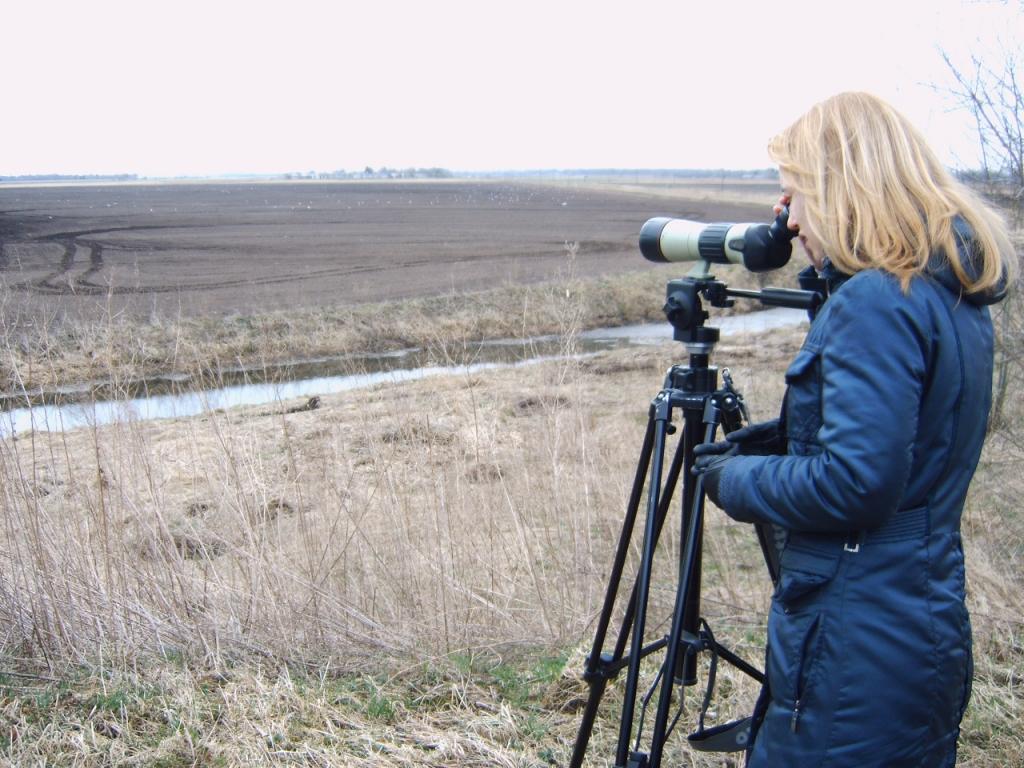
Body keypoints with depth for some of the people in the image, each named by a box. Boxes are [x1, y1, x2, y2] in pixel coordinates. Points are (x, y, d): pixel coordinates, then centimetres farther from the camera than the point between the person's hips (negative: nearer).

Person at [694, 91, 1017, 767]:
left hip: (854, 657, -10)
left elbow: (855, 484, -25)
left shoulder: (875, 302, -21)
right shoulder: (958, 296, 9)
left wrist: (736, 478, -10)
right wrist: (781, 439, 10)